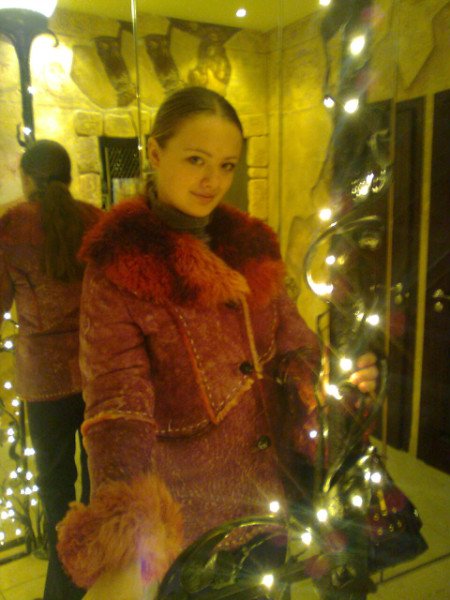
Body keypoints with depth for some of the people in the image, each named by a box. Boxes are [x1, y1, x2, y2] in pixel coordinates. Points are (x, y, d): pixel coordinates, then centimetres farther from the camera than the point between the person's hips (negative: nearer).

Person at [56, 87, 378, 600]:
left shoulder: (250, 247, 1)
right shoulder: (117, 268, -16)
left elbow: (290, 342, 3)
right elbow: (117, 397, -24)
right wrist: (123, 547, -37)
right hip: (186, 508, -5)